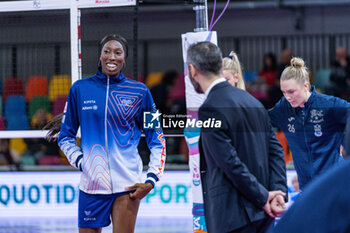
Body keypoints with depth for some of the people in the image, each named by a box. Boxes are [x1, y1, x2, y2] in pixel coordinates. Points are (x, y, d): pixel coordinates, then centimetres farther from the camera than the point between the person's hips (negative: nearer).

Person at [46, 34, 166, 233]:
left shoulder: (139, 92, 4)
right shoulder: (80, 89, 6)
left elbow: (156, 139, 9)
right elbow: (65, 136, 14)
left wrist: (151, 180, -1)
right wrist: (81, 162, 0)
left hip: (127, 185, -1)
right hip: (92, 184, 1)